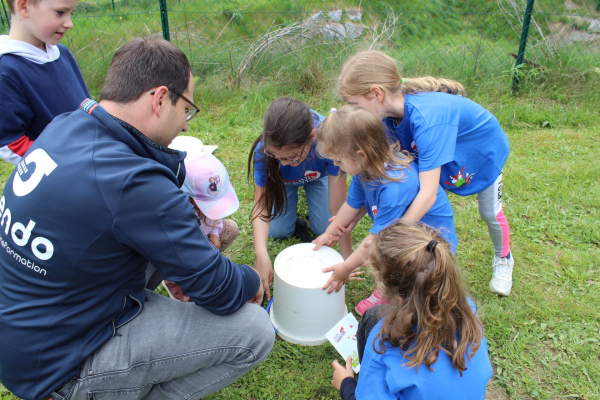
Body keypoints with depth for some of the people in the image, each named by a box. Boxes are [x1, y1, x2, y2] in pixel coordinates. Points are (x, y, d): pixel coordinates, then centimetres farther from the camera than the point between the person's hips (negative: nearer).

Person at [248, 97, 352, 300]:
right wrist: (261, 255, -48)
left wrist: (347, 260, -37)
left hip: (317, 175, 0)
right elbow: (261, 205, -34)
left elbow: (338, 208, -39)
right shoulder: (263, 151, -41)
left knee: (322, 229, -3)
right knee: (278, 231, -6)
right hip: (282, 180, 1)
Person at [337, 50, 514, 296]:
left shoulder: (426, 118, -49)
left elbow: (428, 194, -52)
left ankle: (503, 259, 42)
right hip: (447, 157, 5)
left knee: (490, 214, 12)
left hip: (485, 152, -5)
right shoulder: (391, 116, -25)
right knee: (431, 211, -4)